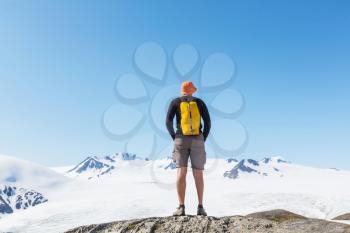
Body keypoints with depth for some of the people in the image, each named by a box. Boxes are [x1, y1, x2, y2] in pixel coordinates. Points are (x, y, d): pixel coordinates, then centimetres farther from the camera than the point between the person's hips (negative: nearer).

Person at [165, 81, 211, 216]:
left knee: (181, 173, -5)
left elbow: (168, 122, -3)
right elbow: (207, 122, 2)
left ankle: (181, 207, -13)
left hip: (181, 140, -1)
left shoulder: (175, 102, 8)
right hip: (197, 140, 1)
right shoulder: (199, 102, 12)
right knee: (198, 174, 4)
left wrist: (175, 139, 4)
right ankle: (200, 207, 0)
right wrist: (203, 140, 7)